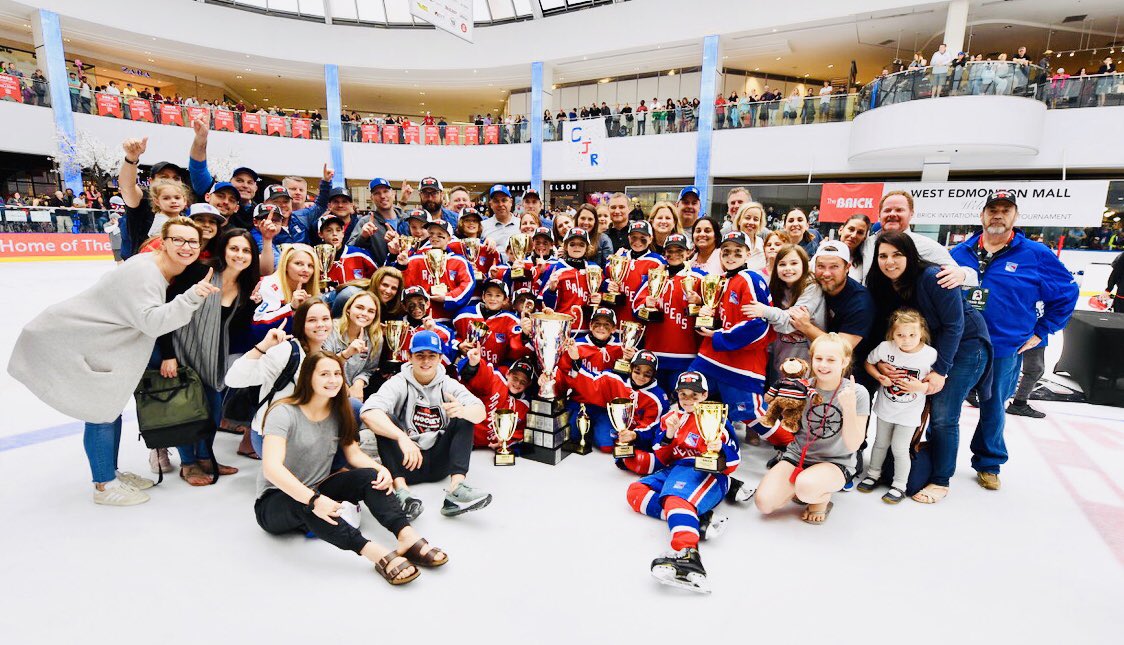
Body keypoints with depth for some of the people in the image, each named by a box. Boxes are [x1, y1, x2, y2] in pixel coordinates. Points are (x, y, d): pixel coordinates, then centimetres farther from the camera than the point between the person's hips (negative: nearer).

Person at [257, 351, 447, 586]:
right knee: (303, 504, -40)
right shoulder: (284, 412, -17)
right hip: (275, 502, -5)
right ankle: (377, 554, -51)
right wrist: (313, 500, -43)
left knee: (368, 476, -22)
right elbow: (271, 467, -29)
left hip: (317, 491, 5)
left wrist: (380, 469, -23)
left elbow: (354, 454, 0)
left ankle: (407, 537, -39)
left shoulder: (338, 413, 3)